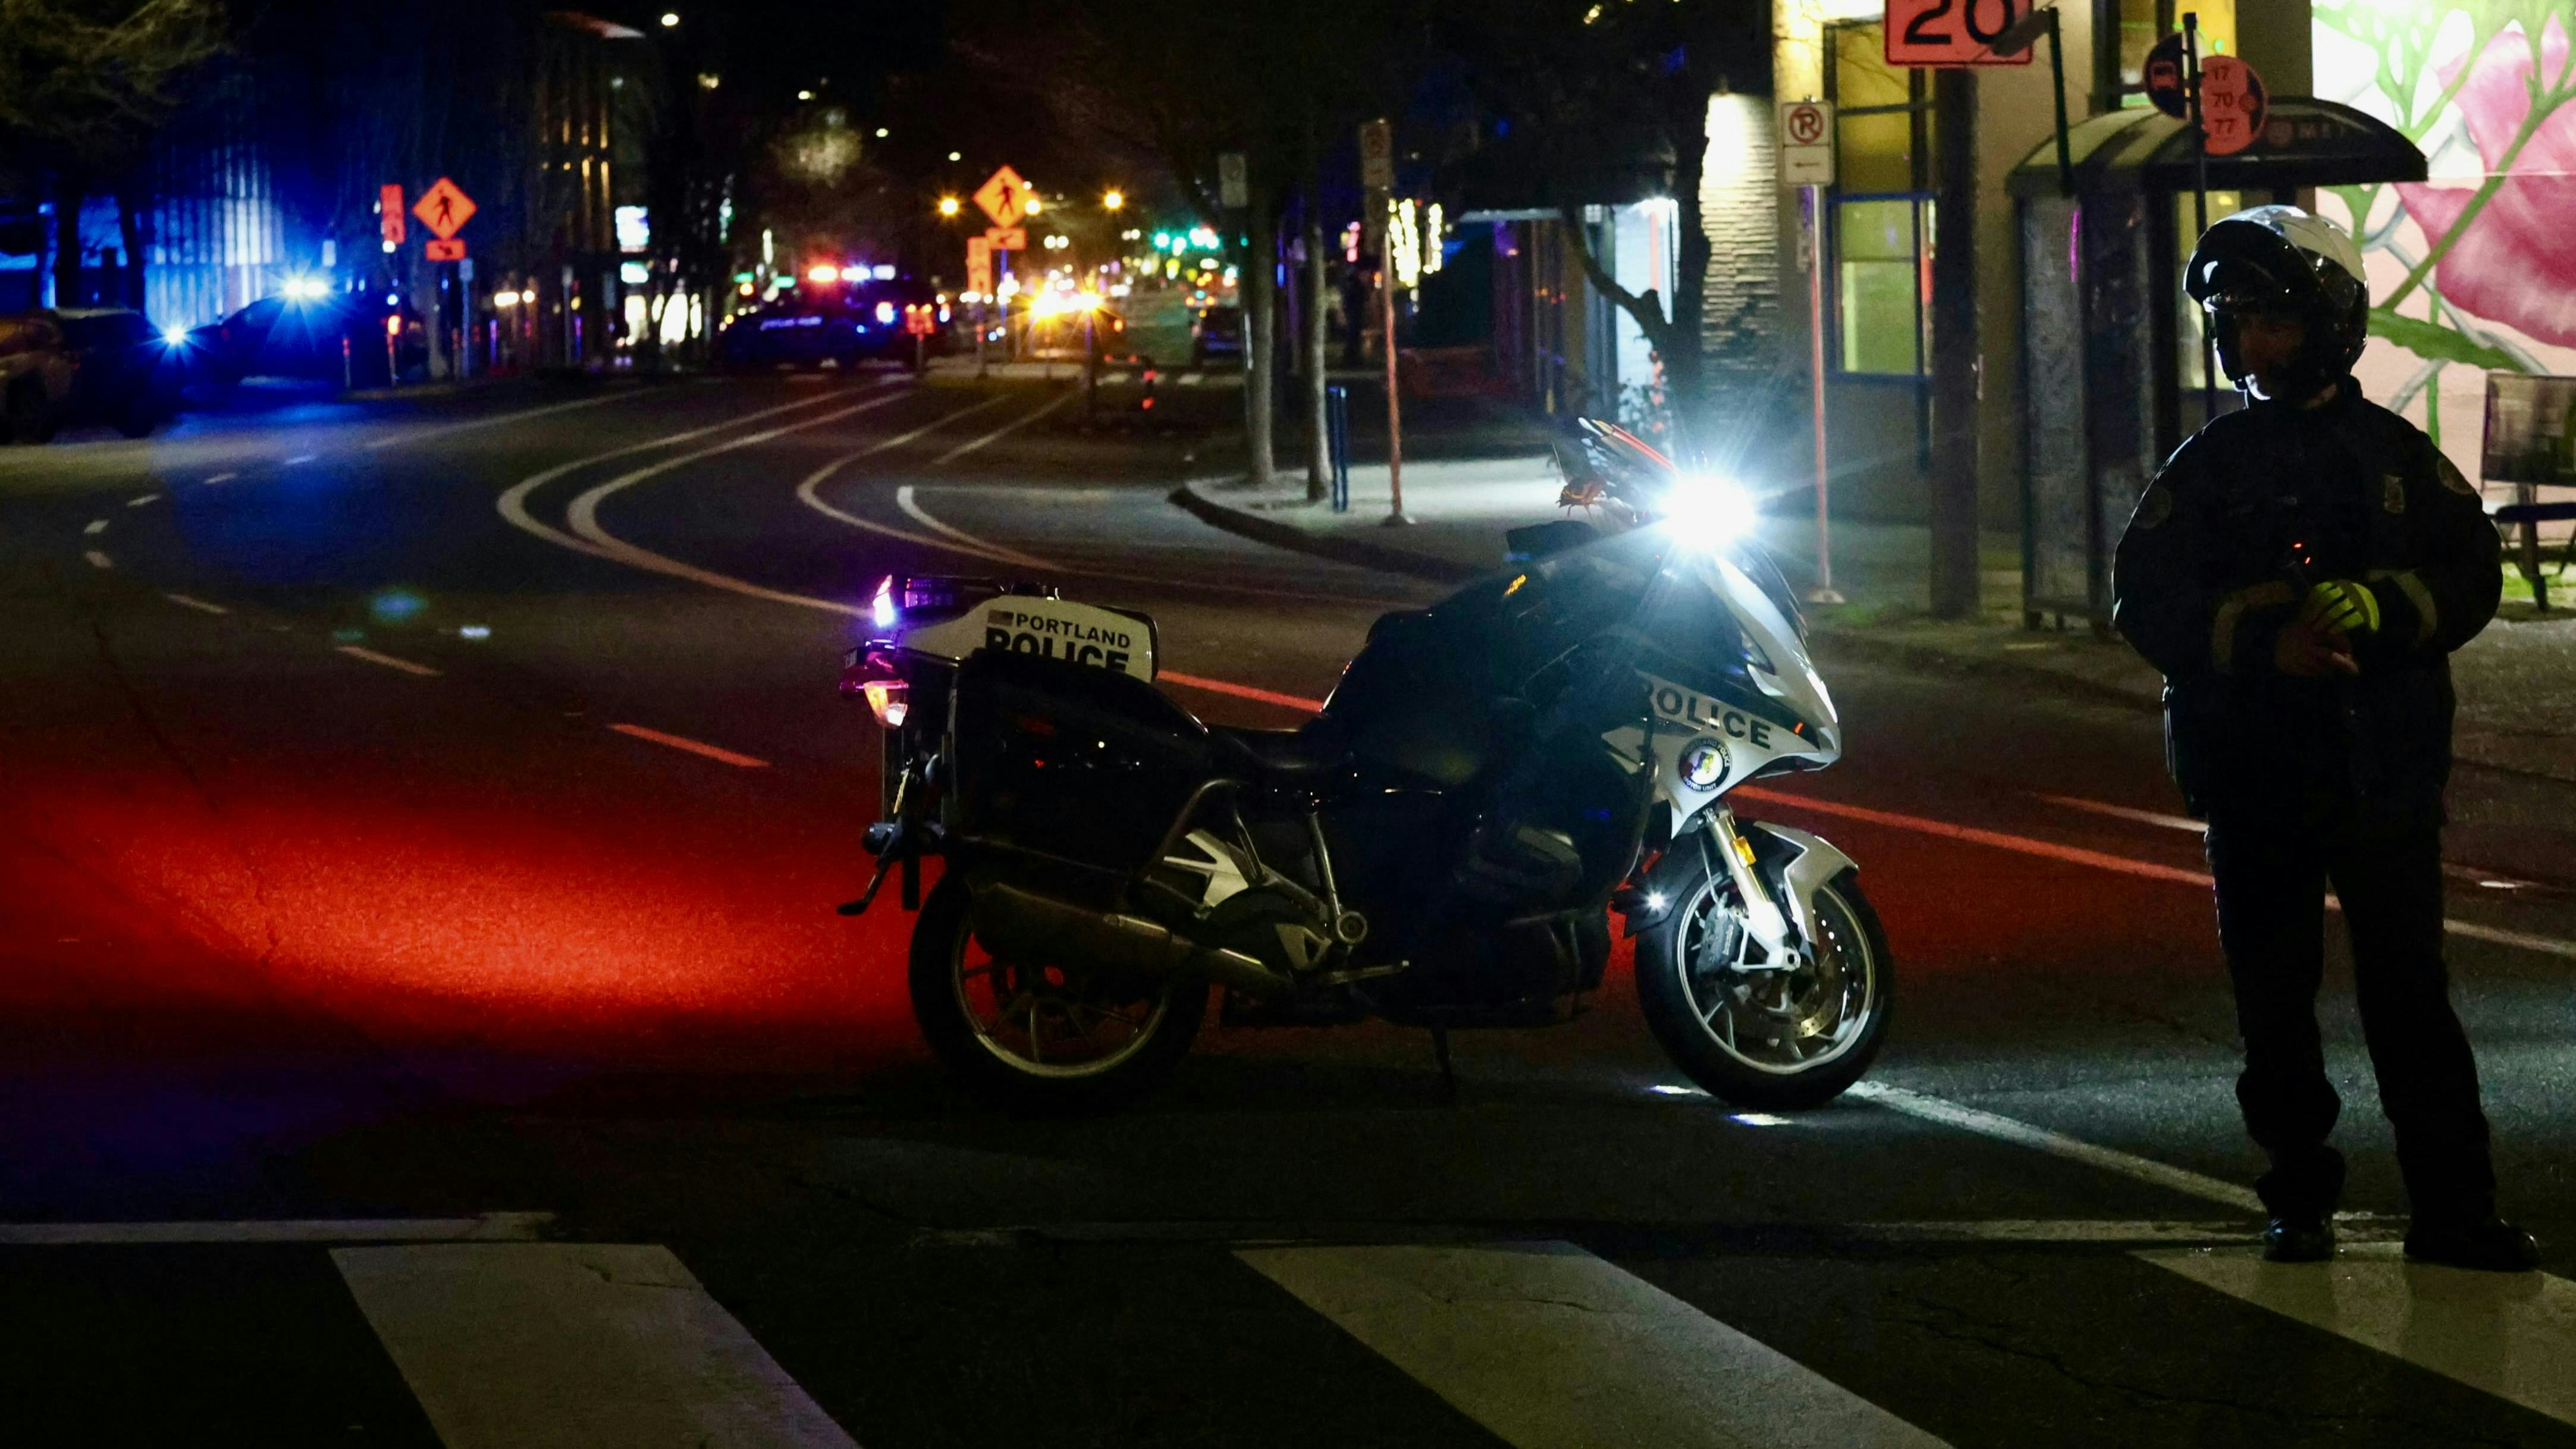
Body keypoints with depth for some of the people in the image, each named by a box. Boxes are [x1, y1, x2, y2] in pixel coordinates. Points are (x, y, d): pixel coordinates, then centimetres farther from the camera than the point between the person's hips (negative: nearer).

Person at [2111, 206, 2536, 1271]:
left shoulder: (2397, 454, 6)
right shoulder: (2209, 464, 6)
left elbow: (2471, 575, 2)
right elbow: (2145, 601, -2)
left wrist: (2382, 607, -18)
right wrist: (2261, 643, -17)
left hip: (2386, 771, -1)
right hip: (2252, 774, 1)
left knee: (2411, 994, -2)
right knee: (2274, 1003, 5)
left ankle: (2452, 1210, 0)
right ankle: (2300, 1202, 15)